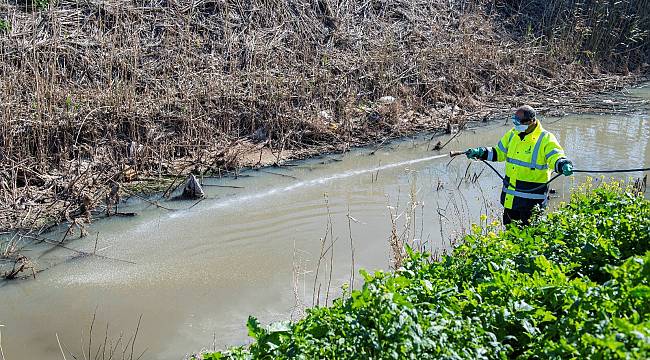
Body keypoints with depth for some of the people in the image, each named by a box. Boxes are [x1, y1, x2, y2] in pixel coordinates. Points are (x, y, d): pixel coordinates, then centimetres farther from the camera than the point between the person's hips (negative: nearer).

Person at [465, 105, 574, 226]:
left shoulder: (545, 139, -12)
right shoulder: (513, 134, 6)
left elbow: (556, 157, -21)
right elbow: (499, 152, 16)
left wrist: (564, 165, -43)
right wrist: (481, 153, 4)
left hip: (532, 197, -6)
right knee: (508, 225, 18)